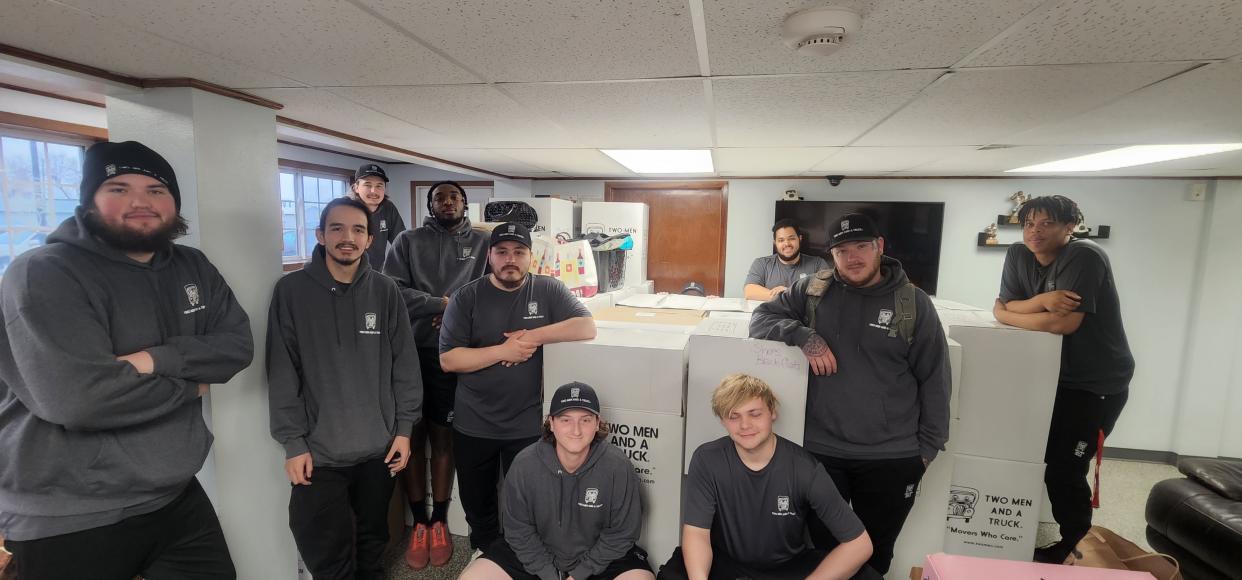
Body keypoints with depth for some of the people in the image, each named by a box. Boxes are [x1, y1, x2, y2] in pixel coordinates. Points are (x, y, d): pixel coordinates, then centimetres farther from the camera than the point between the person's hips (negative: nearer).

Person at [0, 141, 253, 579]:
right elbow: (80, 397, -27)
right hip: (68, 521, -6)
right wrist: (191, 385, -13)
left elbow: (238, 344, -3)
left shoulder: (193, 268, 5)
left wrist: (157, 359, -19)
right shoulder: (43, 274, -15)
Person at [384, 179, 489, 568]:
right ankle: (419, 523, 23)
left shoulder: (482, 243, 9)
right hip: (409, 351, 1)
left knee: (443, 436, 9)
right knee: (412, 436, 7)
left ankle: (439, 522, 23)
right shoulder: (408, 241, 8)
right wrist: (442, 304, -12)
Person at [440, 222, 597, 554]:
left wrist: (533, 336, -21)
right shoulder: (466, 298, -6)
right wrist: (503, 351, -20)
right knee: (477, 508, 22)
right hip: (473, 426, 1)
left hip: (528, 426, -1)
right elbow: (448, 359, -11)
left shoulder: (548, 290, -5)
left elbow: (587, 327, -15)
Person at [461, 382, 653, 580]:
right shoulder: (524, 465, -18)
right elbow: (519, 531, -7)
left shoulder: (619, 467, -21)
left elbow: (621, 534, -11)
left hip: (600, 558, -1)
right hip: (538, 552, 1)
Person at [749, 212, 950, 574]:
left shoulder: (914, 303, -2)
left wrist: (929, 445, 3)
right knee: (823, 548, 15)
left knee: (876, 553, 19)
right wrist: (804, 336, -18)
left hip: (893, 457, 0)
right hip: (820, 450, 0)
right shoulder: (812, 292, 0)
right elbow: (761, 318, -1)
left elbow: (934, 380, 2)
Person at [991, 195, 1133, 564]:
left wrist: (1009, 313, -16)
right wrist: (1043, 299, -24)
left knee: (1063, 469, -2)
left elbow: (1065, 322, -30)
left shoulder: (1085, 257, -21)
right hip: (1053, 375, 6)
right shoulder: (1018, 256, -2)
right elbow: (1002, 307, -7)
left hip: (1098, 383, -6)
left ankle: (1077, 548, 21)